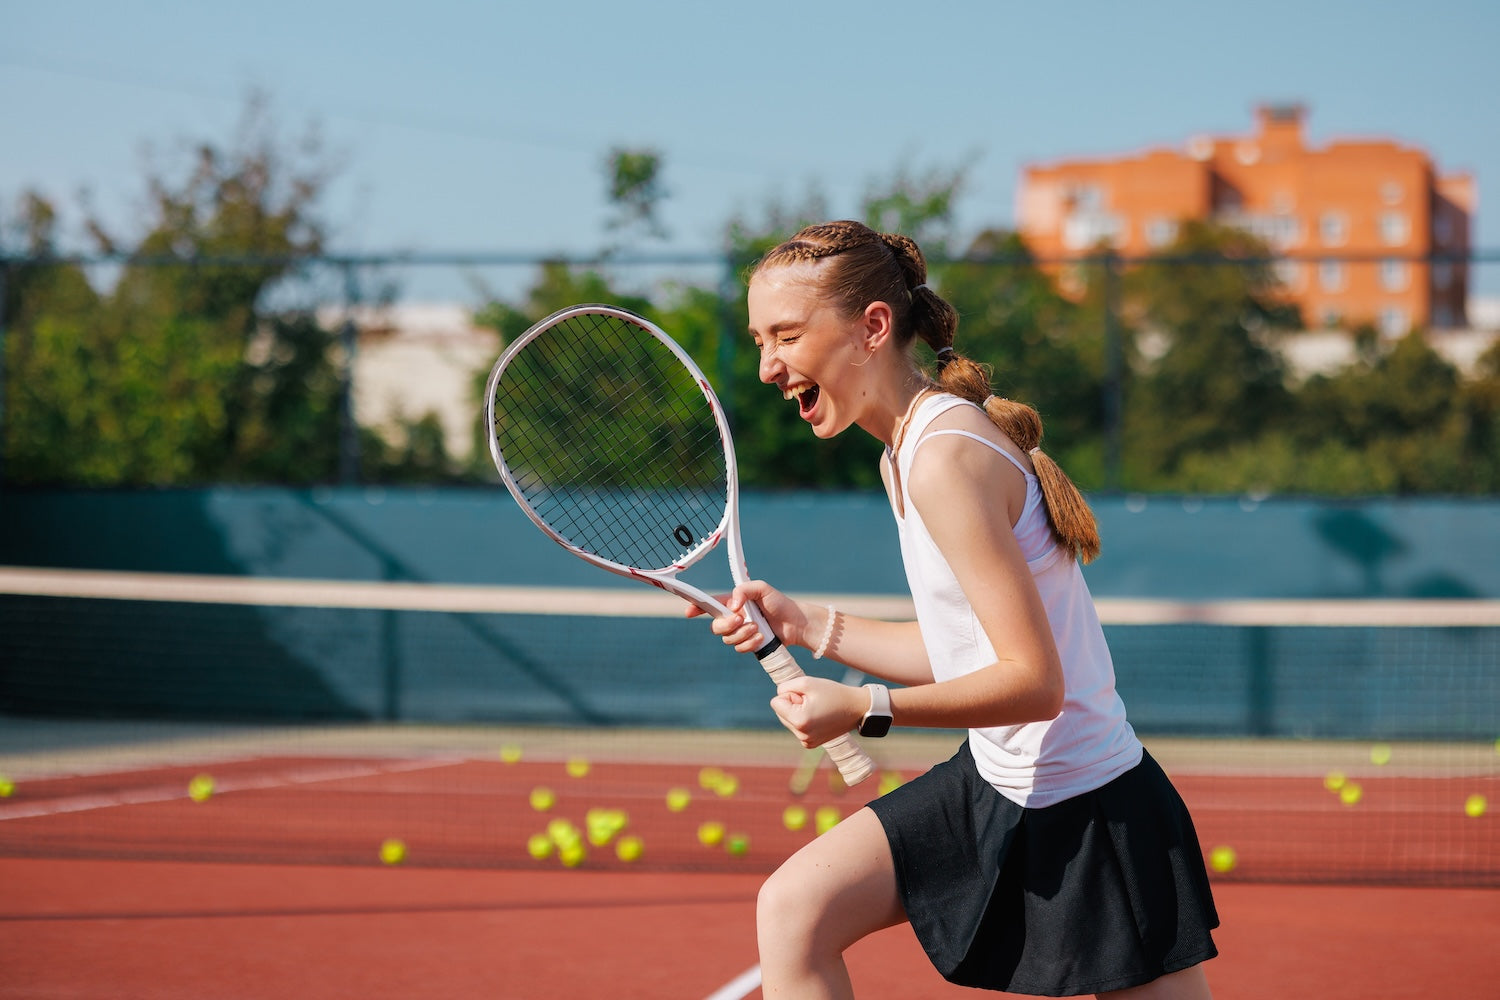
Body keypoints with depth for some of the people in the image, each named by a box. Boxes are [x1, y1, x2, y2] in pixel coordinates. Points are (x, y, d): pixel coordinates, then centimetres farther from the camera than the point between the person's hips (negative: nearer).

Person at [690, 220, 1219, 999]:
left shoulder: (946, 459, -23)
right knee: (794, 908, 0)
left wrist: (864, 710, -27)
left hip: (1087, 815, -9)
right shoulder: (905, 452, 7)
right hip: (994, 787, 9)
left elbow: (1035, 681, -25)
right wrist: (807, 627, 11)